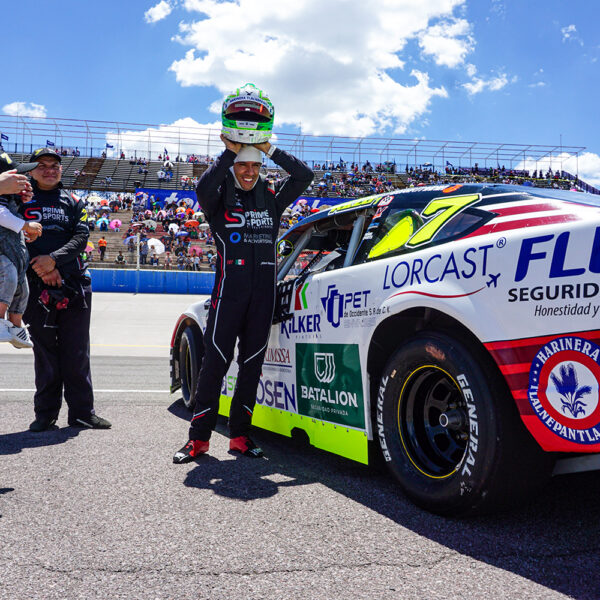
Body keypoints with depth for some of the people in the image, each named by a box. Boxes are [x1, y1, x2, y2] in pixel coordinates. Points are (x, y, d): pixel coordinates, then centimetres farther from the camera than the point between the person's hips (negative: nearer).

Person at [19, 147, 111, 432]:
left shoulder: (73, 203, 14)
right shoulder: (22, 201, 11)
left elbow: (81, 237, 1)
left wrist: (54, 259, -15)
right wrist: (37, 266, -13)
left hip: (75, 286, 1)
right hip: (37, 287, -1)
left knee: (77, 352, 2)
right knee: (44, 352, 5)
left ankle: (82, 411, 8)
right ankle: (45, 413, 14)